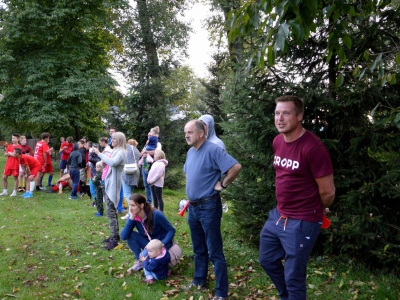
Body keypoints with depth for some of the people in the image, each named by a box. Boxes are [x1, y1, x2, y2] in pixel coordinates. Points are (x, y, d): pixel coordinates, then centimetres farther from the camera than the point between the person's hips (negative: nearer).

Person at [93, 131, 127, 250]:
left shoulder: (121, 152, -12)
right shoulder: (115, 151, 15)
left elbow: (113, 163, -30)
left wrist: (99, 153, -23)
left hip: (113, 185, -10)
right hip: (108, 183, 10)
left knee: (111, 212, -12)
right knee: (111, 211, 16)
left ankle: (114, 240, -10)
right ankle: (115, 235, 26)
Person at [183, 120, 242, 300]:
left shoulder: (213, 150, -17)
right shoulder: (190, 152, 10)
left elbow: (235, 167, -27)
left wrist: (223, 185, -17)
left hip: (208, 206, -8)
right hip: (193, 207, 8)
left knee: (214, 252, -1)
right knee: (198, 249, 21)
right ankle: (199, 281, 36)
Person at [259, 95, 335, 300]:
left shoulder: (312, 147, -23)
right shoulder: (277, 142, 3)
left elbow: (328, 193, -16)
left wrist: (312, 212, 2)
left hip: (301, 223, -8)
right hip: (277, 215, 9)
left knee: (293, 276, 5)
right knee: (267, 260, 23)